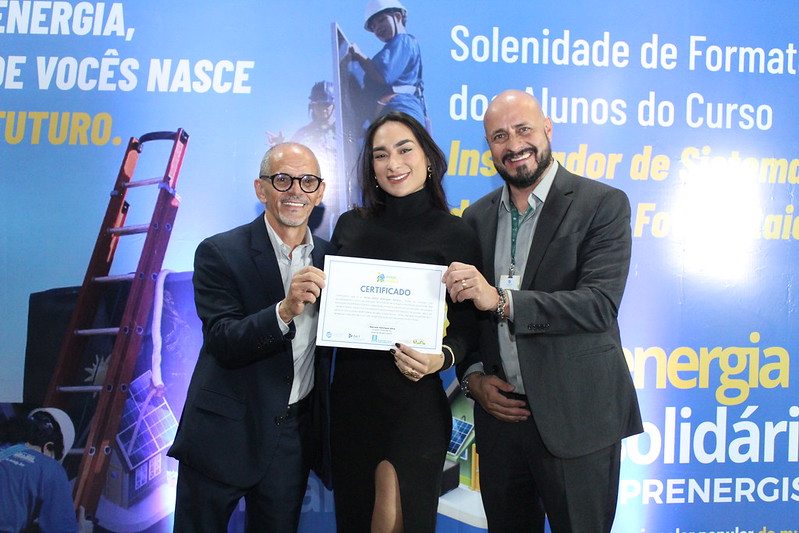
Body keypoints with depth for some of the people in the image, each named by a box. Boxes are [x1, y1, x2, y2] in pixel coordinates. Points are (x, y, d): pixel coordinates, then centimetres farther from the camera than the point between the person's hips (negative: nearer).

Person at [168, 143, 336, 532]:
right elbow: (223, 344, -19)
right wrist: (285, 310, -34)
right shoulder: (219, 253, -10)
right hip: (226, 434, -3)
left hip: (294, 437, 4)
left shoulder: (328, 257, 4)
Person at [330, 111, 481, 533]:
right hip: (349, 393, 4)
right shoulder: (350, 226, 7)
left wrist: (442, 356, -23)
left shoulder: (454, 234, -4)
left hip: (414, 397, -4)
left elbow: (467, 323, -3)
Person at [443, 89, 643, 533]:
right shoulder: (476, 217, 8)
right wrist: (472, 375, -1)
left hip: (575, 418, -4)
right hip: (499, 413, 4)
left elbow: (600, 304, -18)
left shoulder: (603, 205, -6)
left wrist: (502, 301, -26)